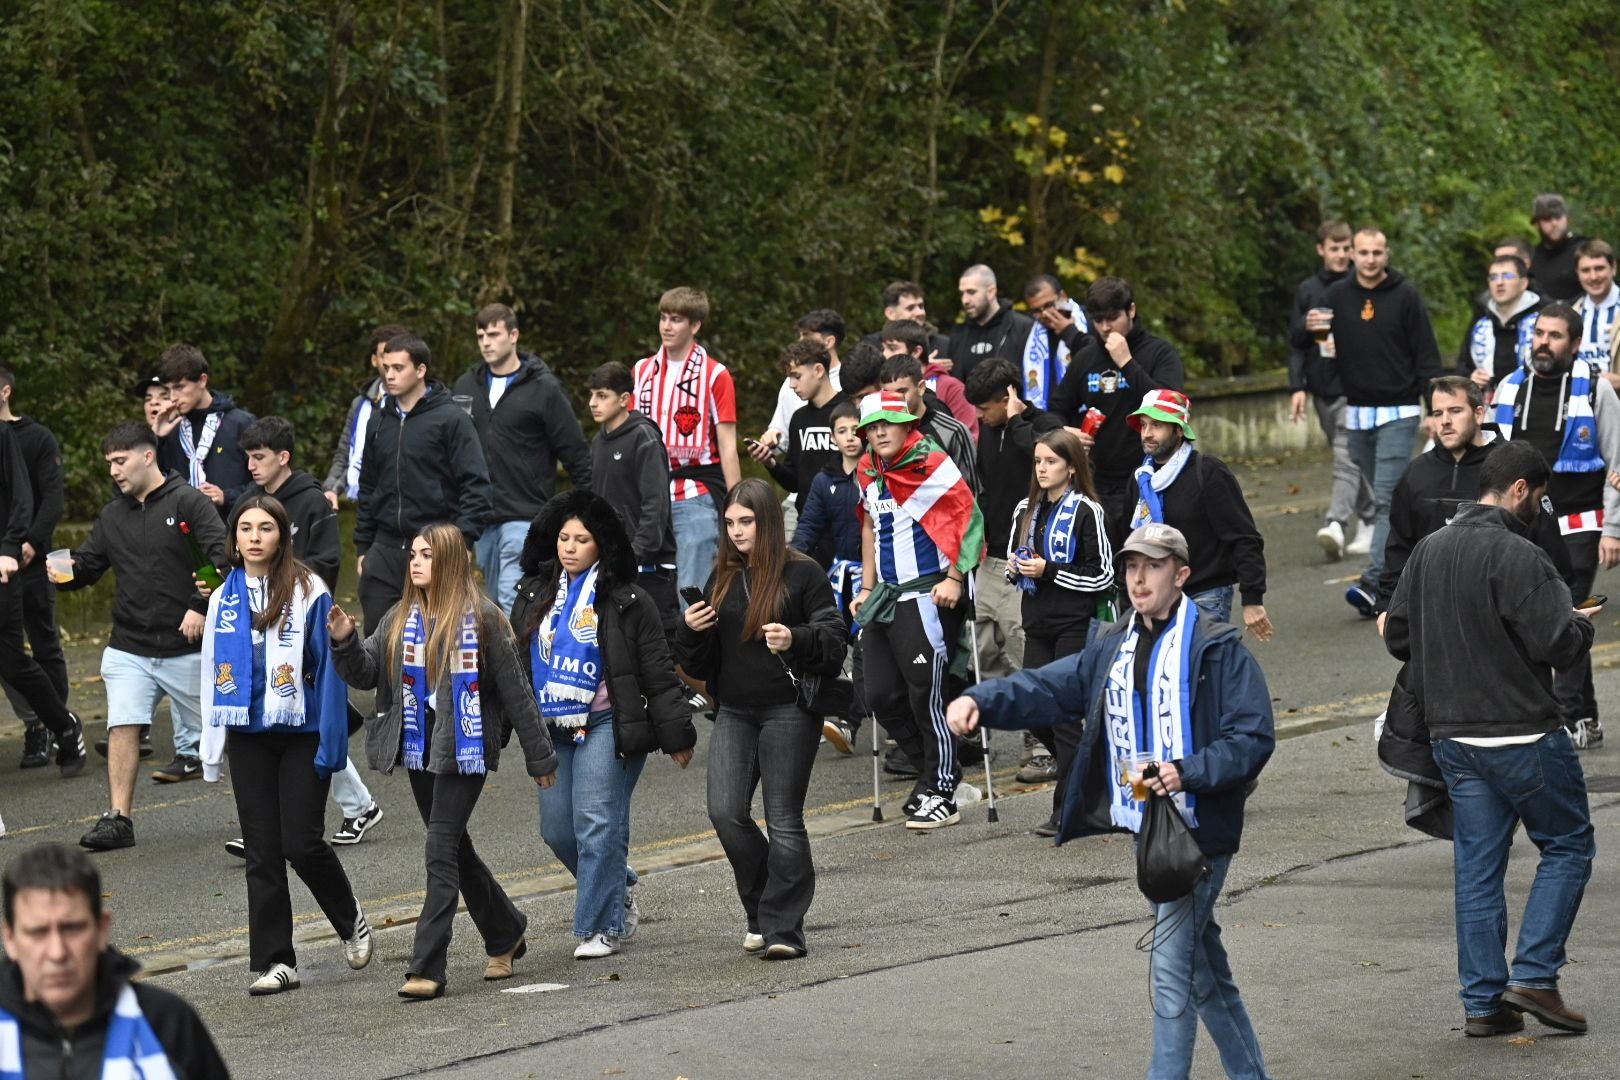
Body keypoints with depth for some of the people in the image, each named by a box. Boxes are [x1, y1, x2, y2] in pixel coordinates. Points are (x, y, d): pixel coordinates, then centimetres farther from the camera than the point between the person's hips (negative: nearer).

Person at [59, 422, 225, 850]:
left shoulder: (188, 502, -8)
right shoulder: (112, 516, 11)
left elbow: (223, 556, -15)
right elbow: (88, 565, 14)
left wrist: (201, 607, -22)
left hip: (185, 648, -4)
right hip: (128, 649, 4)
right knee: (122, 727, -8)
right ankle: (119, 819, -7)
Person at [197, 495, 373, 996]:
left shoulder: (309, 592, -7)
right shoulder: (224, 598, 8)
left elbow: (329, 669, -7)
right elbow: (213, 674, 13)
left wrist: (332, 744, -12)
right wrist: (212, 750, 12)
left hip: (301, 733, -4)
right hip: (248, 738, 4)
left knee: (301, 843, -6)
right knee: (262, 852, 3)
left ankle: (351, 921, 22)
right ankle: (274, 962, 8)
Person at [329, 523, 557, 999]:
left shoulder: (481, 619, -7)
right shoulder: (399, 619, 9)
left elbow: (514, 691, -4)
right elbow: (366, 674, 4)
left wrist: (539, 757, -1)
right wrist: (346, 642, -16)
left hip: (465, 749, -7)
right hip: (420, 749, 7)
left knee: (441, 850, -12)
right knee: (455, 850, 15)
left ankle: (428, 968, -13)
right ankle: (505, 934, 35)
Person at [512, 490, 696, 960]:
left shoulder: (626, 601, -5)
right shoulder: (534, 594, 10)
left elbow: (658, 673, -3)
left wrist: (676, 735, -4)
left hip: (606, 726, -6)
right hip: (551, 730, 6)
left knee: (597, 824, -11)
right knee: (557, 830, 7)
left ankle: (601, 926, -4)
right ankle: (620, 889, 31)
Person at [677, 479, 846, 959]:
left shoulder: (802, 574, -3)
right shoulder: (722, 580, 14)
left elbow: (834, 638, -5)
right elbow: (701, 662, 18)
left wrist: (795, 639, -23)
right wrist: (691, 631, -3)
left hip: (789, 711, -5)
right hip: (734, 713, 5)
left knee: (783, 819, -3)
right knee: (726, 814, -7)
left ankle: (783, 927, 1)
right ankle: (763, 911, 11)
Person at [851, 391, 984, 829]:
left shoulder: (931, 464, -12)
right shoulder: (867, 472, 10)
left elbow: (970, 516, -13)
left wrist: (956, 578, -15)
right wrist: (867, 587, 21)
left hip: (928, 596, -8)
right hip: (885, 597, 8)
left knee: (925, 695, -7)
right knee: (882, 697, 7)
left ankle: (941, 793, 3)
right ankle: (933, 771, 23)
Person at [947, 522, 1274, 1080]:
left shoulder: (1218, 648, -8)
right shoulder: (1113, 649, 12)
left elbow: (1254, 736, -11)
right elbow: (1046, 688, 3)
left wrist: (1189, 772, -24)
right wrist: (980, 700, -14)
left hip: (1198, 829, -7)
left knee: (1172, 967, -10)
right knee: (1205, 969, 16)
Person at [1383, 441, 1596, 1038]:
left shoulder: (1428, 550, 6)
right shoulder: (1516, 557, -18)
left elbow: (1397, 637, 11)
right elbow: (1560, 646, -20)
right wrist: (1581, 624, 1)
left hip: (1452, 737, 7)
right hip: (1521, 733, -7)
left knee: (1477, 866, 11)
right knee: (1567, 845, 9)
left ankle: (1483, 1000, 10)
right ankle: (1534, 975, 1)